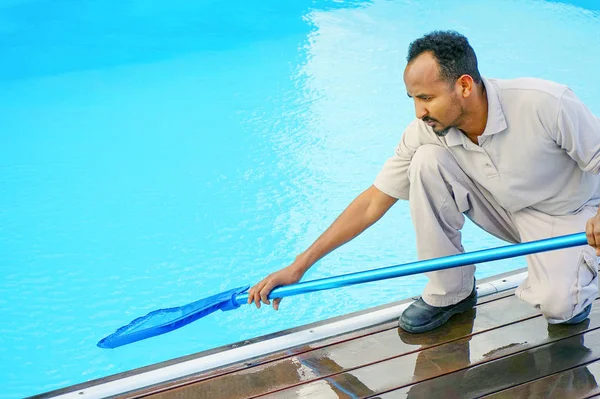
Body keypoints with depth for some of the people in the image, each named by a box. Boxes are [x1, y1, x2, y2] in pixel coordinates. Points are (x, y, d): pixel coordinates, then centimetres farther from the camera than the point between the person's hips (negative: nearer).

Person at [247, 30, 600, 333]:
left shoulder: (547, 104, -32)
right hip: (503, 208, 4)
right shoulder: (426, 132, -20)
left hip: (564, 213, -4)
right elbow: (373, 203, -14)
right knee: (427, 160, -23)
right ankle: (449, 292, -7)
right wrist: (299, 266, -16)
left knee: (558, 306, -31)